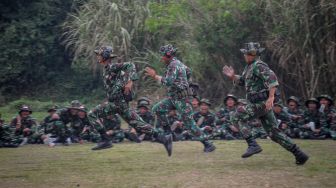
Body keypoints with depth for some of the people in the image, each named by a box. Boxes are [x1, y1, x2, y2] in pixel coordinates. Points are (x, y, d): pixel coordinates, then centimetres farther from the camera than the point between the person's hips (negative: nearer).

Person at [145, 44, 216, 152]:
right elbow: (189, 72, 27)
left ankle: (208, 145, -4)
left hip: (182, 99, -10)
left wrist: (154, 76, -21)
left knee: (190, 124, -9)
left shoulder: (173, 65, -18)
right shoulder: (177, 63, 13)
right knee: (157, 109, 4)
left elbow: (168, 82, -28)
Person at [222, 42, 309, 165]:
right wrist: (232, 76, 11)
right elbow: (242, 81, 30)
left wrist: (271, 97, -32)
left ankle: (252, 145, -10)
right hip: (259, 104, 10)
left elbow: (272, 78, -25)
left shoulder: (259, 66, -12)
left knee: (237, 118, -6)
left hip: (261, 103, -10)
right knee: (273, 132, 8)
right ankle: (299, 154, 7)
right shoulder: (249, 67, 19)